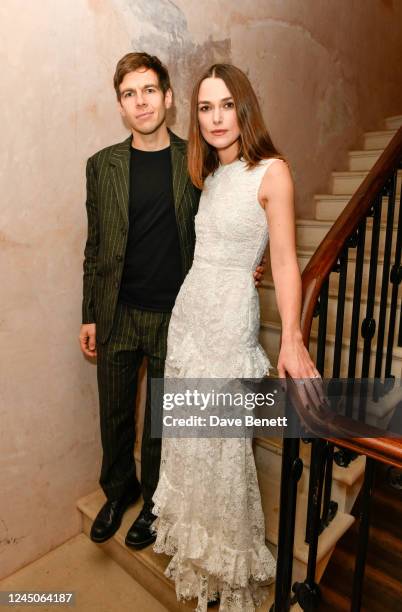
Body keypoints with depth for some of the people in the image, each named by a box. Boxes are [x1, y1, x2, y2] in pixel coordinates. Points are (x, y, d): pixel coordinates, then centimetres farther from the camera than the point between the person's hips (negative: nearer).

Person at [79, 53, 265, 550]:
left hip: (174, 315, -1)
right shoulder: (102, 165, 2)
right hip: (117, 315, 2)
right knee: (115, 414, 16)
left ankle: (153, 500, 40)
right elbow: (95, 248, 4)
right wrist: (89, 316, 5)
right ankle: (118, 491, 44)